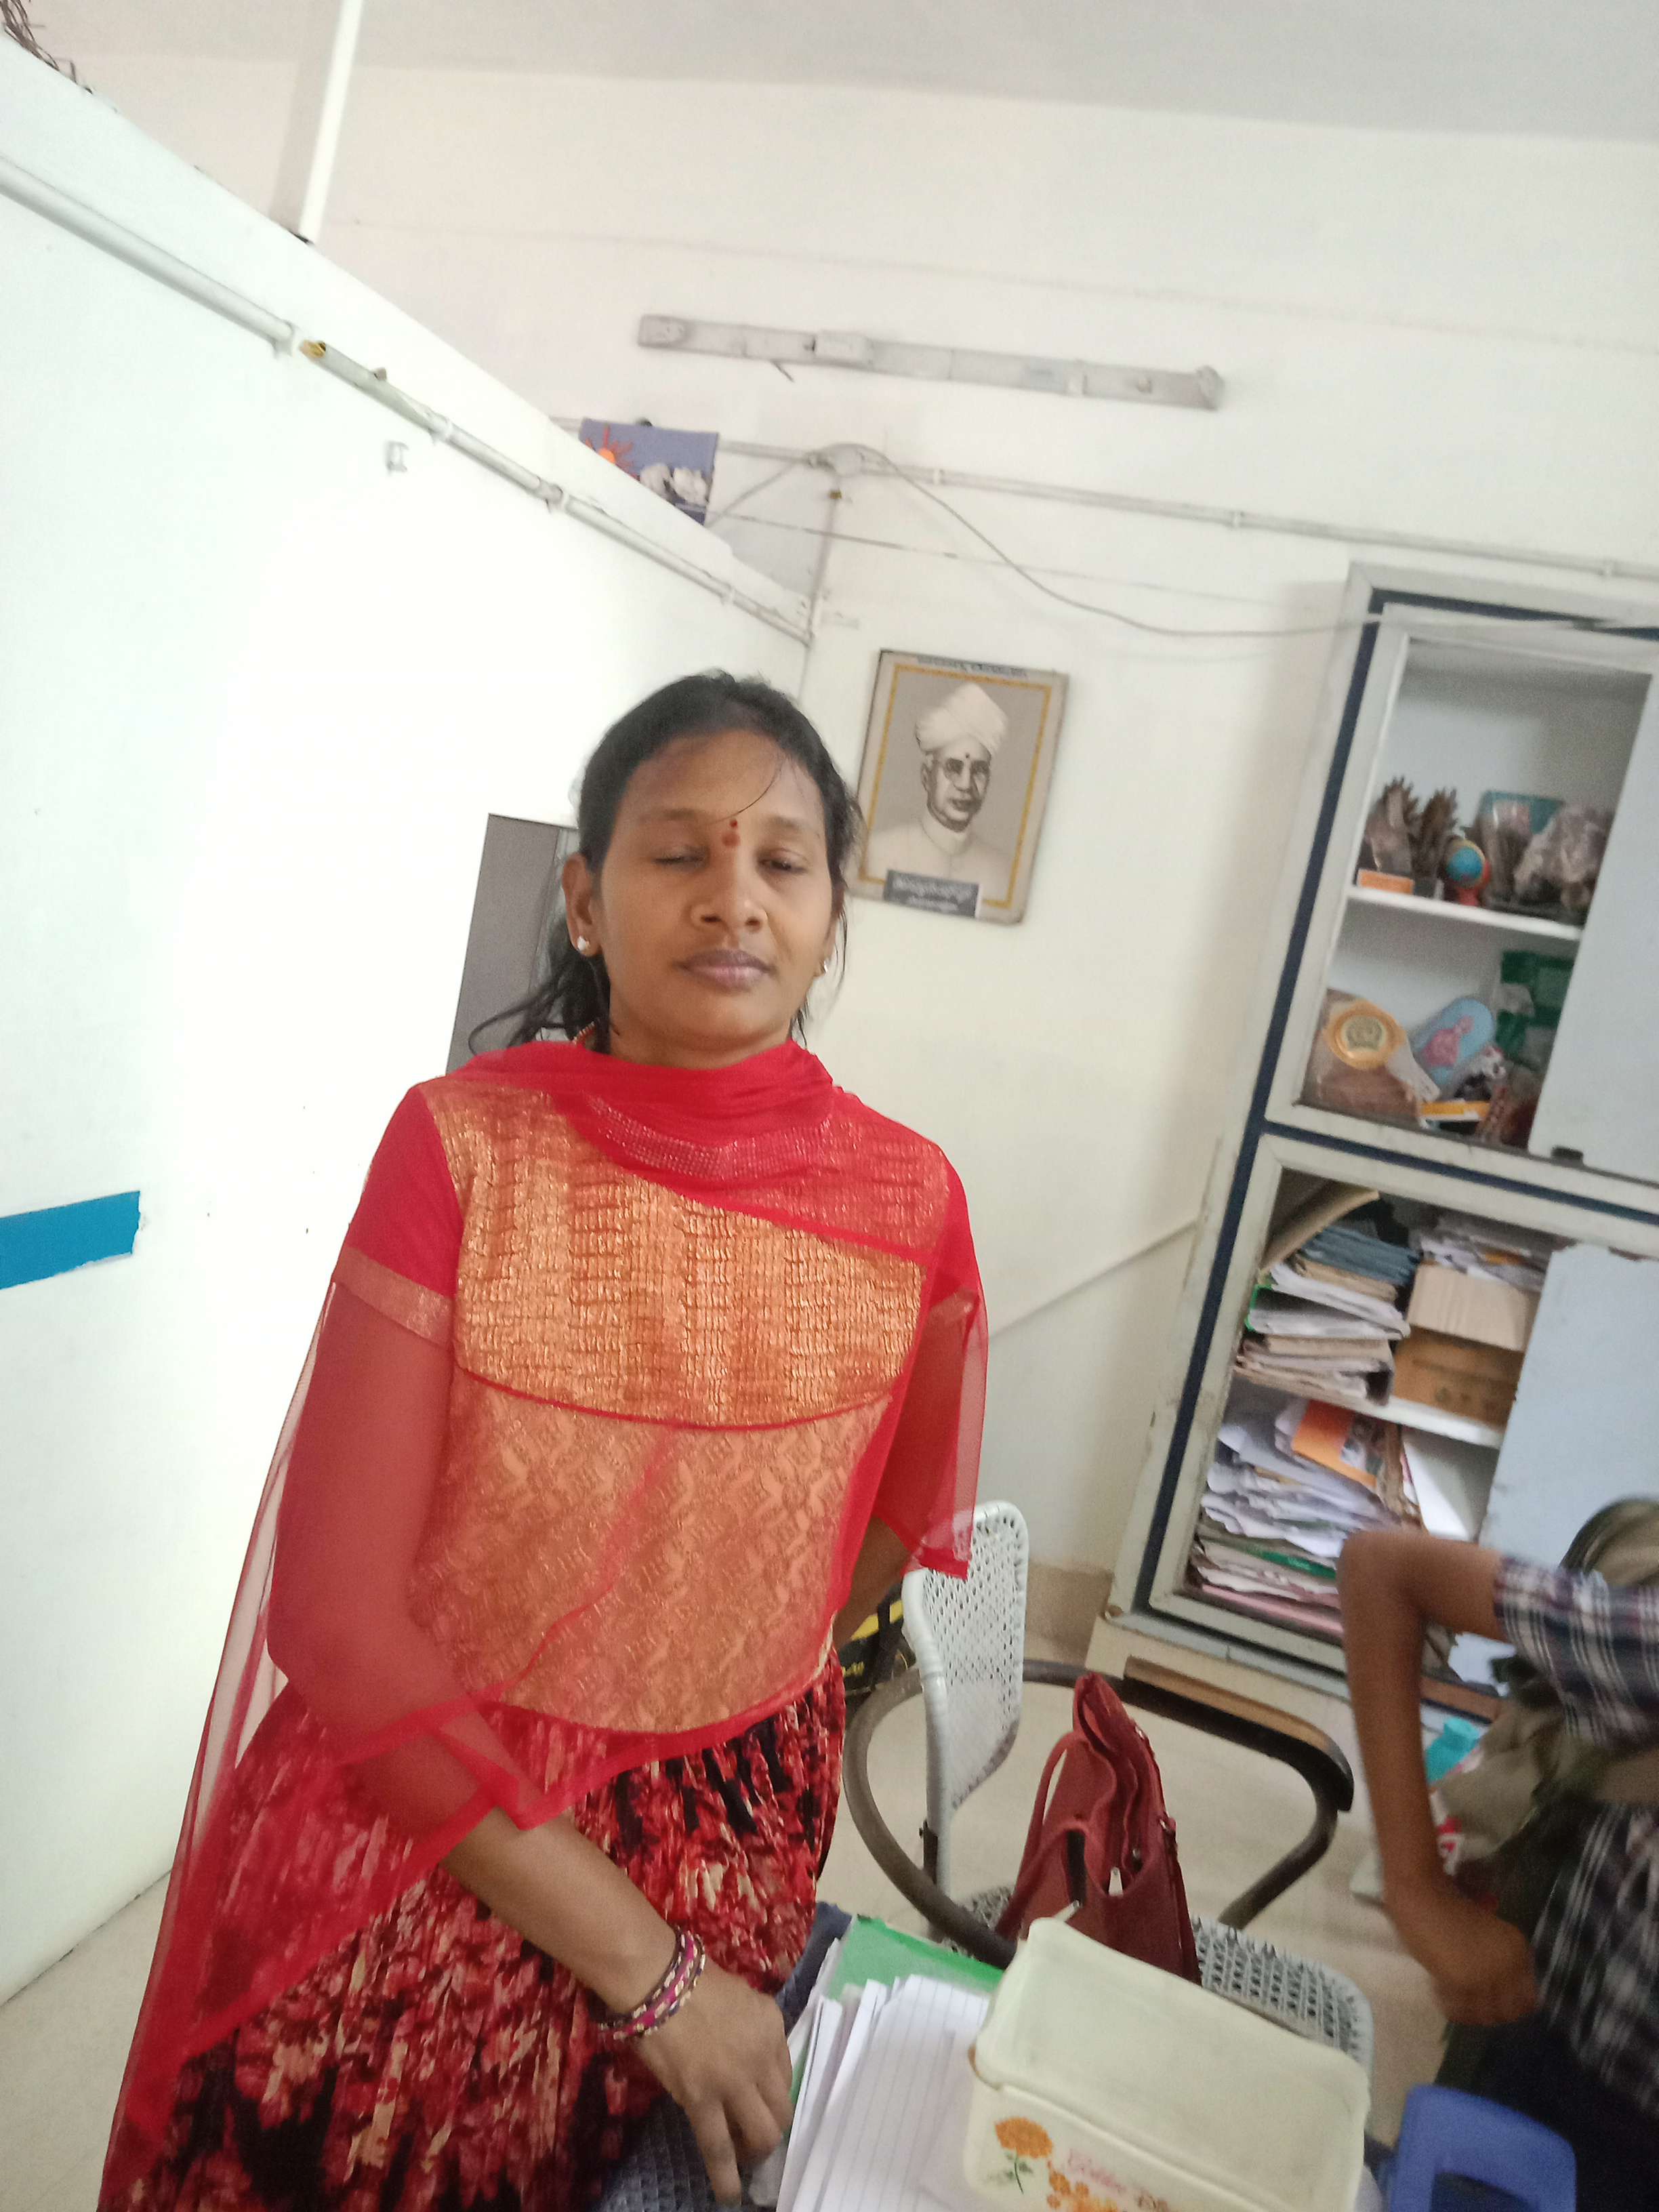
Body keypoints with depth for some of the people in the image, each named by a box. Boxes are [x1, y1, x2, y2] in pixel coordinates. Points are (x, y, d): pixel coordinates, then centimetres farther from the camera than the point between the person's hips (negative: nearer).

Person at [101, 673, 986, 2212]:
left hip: (728, 1864, 2)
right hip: (408, 1845, -1)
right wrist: (641, 1963, -16)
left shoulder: (909, 1201, -11)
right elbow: (336, 1611, -17)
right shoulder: (460, 1146, -17)